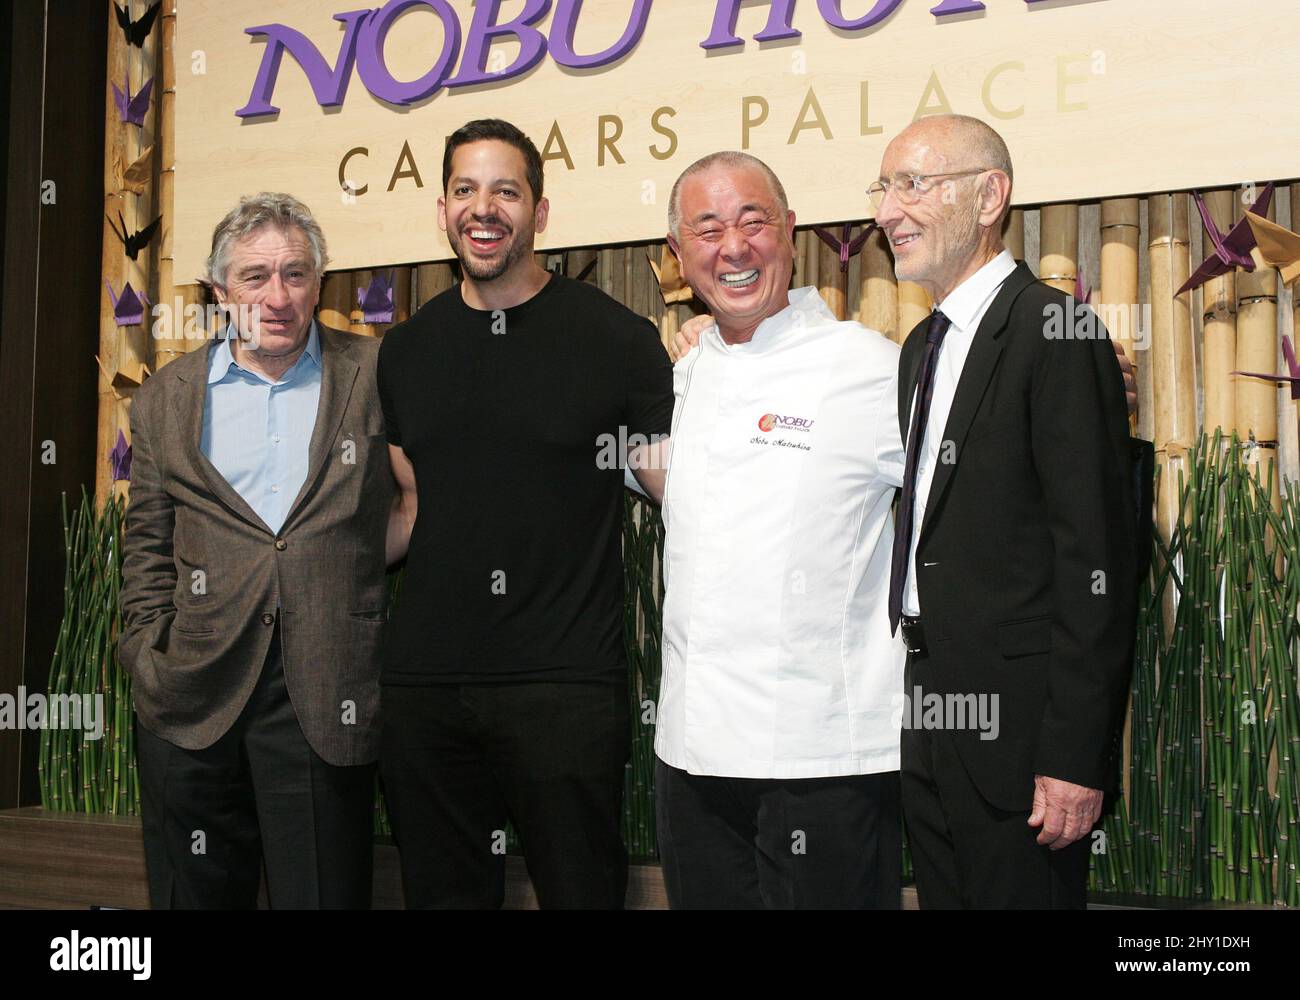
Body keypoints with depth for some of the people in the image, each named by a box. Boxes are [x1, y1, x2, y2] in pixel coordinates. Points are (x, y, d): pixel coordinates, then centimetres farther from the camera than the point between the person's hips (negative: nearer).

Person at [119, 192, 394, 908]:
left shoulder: (374, 375, 3)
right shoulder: (166, 400, 10)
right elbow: (146, 546, 12)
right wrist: (149, 654, 3)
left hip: (327, 692, -2)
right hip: (193, 696, 2)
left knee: (324, 894, 4)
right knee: (195, 894, 12)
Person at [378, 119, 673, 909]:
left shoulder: (615, 338, -4)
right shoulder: (407, 351, 10)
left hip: (566, 686, -4)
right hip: (426, 686, 5)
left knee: (580, 886, 5)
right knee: (441, 888, 16)